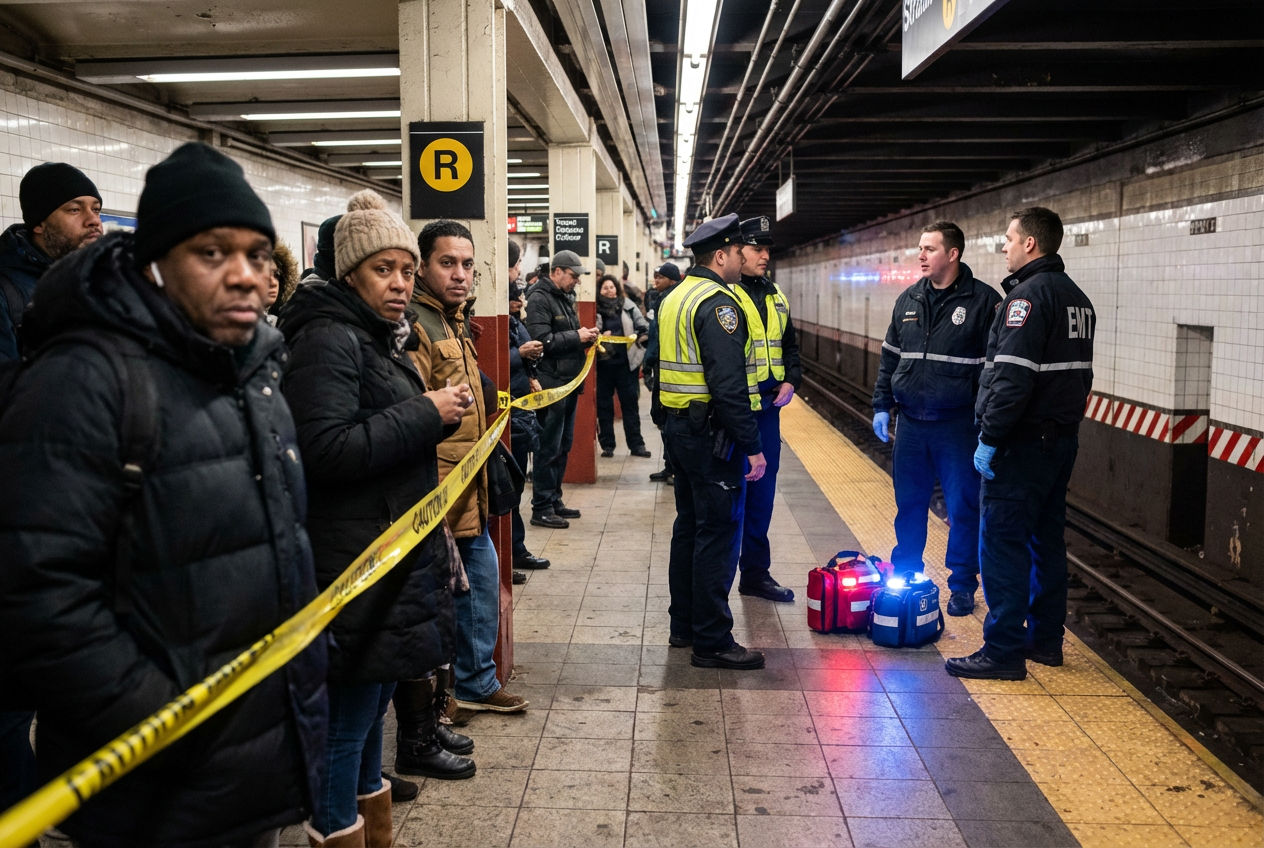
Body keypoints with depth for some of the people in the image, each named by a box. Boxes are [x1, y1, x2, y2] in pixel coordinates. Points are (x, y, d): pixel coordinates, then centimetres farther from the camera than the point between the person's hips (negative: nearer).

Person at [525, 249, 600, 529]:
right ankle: (541, 508, 2)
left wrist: (586, 337, 5)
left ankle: (554, 500, 24)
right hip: (551, 385, -10)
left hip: (569, 383, 10)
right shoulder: (540, 300, -11)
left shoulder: (565, 299, 18)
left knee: (563, 446, 15)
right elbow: (541, 340, -22)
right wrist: (576, 336, -16)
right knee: (549, 448, -5)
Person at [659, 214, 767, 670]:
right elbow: (728, 385, -24)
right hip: (712, 433, -10)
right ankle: (712, 641, 3)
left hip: (679, 427, 10)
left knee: (689, 526, 17)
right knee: (719, 534, -3)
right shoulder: (718, 303, -17)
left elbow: (661, 367, 19)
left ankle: (684, 625, 27)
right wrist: (751, 446, -21)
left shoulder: (674, 299, 14)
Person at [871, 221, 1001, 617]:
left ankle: (963, 585, 18)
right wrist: (881, 406, 11)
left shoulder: (984, 301, -7)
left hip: (958, 425, -4)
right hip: (910, 422, 5)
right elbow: (889, 358, 16)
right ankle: (904, 576, 27)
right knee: (909, 503, 12)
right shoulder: (908, 300, 9)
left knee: (962, 506, 4)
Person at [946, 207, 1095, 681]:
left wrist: (989, 437, -20)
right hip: (1062, 438, 10)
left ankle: (1003, 652, -1)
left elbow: (1013, 376, -23)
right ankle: (1045, 640, 24)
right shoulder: (1077, 298, 15)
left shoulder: (1029, 295, -15)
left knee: (1002, 544, -5)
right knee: (1046, 541, 16)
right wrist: (1066, 422, 21)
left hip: (1023, 444, -10)